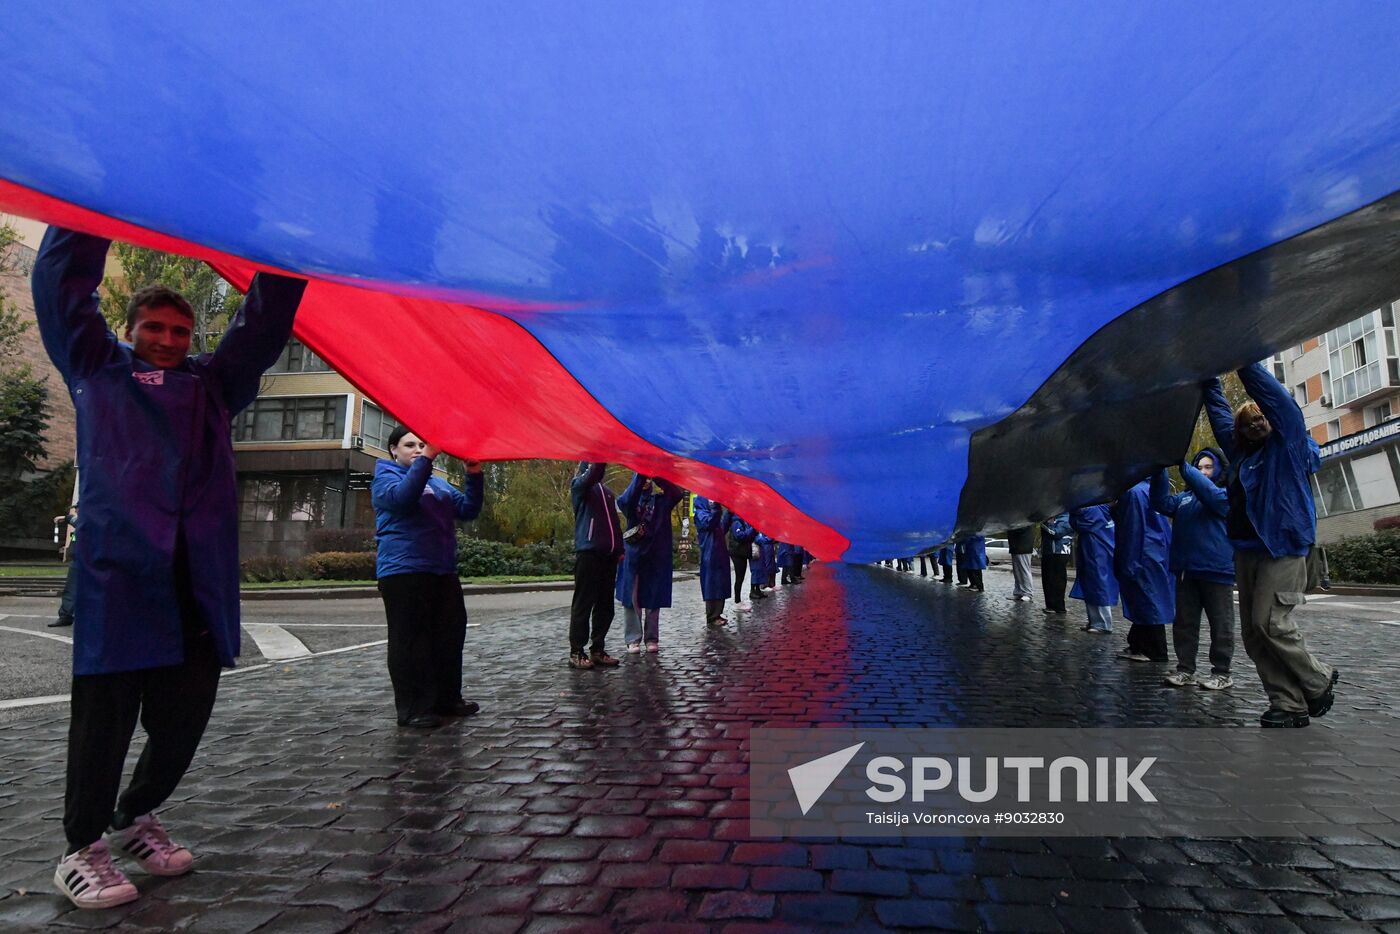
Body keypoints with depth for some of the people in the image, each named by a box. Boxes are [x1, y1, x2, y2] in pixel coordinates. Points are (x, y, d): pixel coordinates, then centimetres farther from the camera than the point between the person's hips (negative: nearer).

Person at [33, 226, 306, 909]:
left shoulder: (214, 383, 21)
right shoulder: (96, 370, 18)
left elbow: (265, 315, 19)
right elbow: (63, 286, 14)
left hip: (199, 579, 3)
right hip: (118, 572, -2)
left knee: (184, 713, 6)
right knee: (106, 711, -1)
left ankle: (137, 817, 29)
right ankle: (82, 848, 17)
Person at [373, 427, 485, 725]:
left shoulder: (439, 484, 22)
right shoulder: (385, 478, 2)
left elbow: (468, 510, 12)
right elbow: (402, 497, -21)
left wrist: (474, 476, -1)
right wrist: (425, 460, -25)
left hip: (443, 572, 7)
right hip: (404, 572, -7)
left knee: (450, 635, 9)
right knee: (410, 641, -5)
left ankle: (447, 698, 19)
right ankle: (412, 708, 0)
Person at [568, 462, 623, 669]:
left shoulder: (607, 491, 22)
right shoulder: (580, 485, 2)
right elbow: (593, 474, -20)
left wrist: (619, 549, 11)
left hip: (608, 554, 7)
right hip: (588, 552, -7)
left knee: (605, 605, 8)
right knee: (583, 603, -4)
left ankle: (598, 650, 16)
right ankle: (576, 652, 1)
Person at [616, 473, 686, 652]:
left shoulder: (663, 495, 5)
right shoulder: (633, 495, 6)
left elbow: (678, 493, -17)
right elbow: (624, 502, -18)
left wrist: (658, 474, -26)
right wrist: (639, 478, -27)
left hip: (657, 553, 0)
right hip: (634, 552, 0)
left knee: (653, 596, 5)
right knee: (632, 596, -1)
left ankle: (652, 638, 14)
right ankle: (633, 639, 6)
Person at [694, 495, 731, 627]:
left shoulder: (712, 512, 20)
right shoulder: (701, 513, -7)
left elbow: (723, 529, 20)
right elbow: (709, 522, -26)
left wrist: (728, 512, 14)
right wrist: (715, 507, -30)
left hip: (719, 553, 9)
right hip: (709, 555, -9)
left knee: (720, 584, 10)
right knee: (712, 585, -6)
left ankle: (717, 614, 17)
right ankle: (711, 617, -2)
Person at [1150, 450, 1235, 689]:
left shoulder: (1227, 494, 2)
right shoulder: (1184, 497, 16)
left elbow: (1211, 494, -19)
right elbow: (1163, 504, -1)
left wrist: (1183, 466, -27)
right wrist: (1159, 472, -15)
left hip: (1217, 569, -5)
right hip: (1186, 569, 5)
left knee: (1220, 623, 3)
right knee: (1184, 621, 7)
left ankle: (1221, 672, 11)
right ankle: (1185, 668, 14)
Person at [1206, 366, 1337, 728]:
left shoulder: (1288, 441, 2)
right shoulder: (1240, 451, 18)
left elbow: (1274, 395, -8)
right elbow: (1219, 411, 27)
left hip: (1283, 547, -7)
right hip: (1246, 549, 7)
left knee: (1272, 624, -13)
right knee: (1253, 631, 3)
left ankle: (1319, 682, 10)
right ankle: (1289, 704, 9)